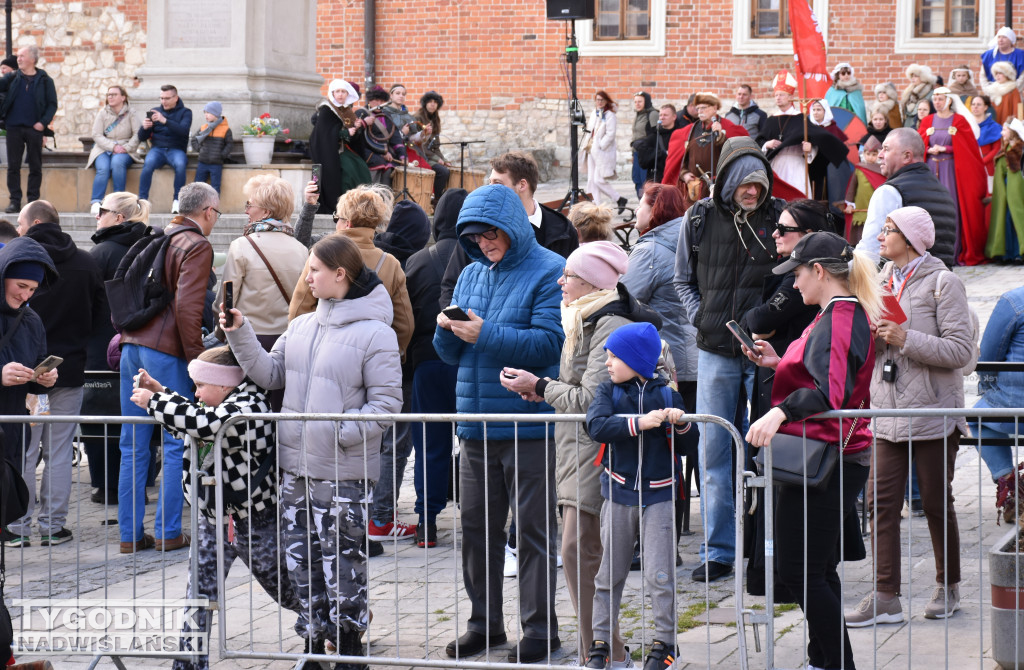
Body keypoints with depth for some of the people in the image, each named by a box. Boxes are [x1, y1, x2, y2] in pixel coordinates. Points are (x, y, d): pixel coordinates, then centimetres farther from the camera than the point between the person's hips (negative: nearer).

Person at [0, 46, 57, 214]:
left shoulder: (44, 80, 3)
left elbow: (52, 104, 2)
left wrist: (43, 122, -9)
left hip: (34, 129, -1)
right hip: (14, 128, 1)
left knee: (35, 167, 3)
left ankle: (33, 200, 10)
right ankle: (15, 201, 5)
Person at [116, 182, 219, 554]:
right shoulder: (197, 247, -6)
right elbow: (187, 306, -16)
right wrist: (197, 359, -12)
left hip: (132, 345, 7)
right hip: (166, 351, -7)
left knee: (133, 444, 8)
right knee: (177, 443, 1)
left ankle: (130, 533, 11)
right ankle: (168, 531, 2)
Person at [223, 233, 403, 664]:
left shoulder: (374, 333, -10)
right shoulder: (302, 326, 11)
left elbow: (386, 401, -12)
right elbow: (269, 374, 11)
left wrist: (341, 433, -21)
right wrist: (240, 335, 0)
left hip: (344, 472, -7)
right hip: (295, 466, 7)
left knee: (341, 561, 0)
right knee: (301, 556, 12)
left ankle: (349, 643, 13)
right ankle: (314, 643, 24)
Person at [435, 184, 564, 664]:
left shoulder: (549, 272, -6)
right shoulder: (471, 274, 15)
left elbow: (547, 342, -17)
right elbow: (451, 354, 17)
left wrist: (485, 335, -20)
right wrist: (447, 330, -6)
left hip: (529, 426, -7)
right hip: (478, 425, 7)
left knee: (533, 530, 0)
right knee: (475, 526, 10)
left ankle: (540, 628, 8)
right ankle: (484, 623, 21)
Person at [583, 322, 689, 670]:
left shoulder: (666, 394, -2)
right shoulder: (608, 391, 0)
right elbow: (596, 425, -18)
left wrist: (681, 421, -19)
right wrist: (639, 423, -27)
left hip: (657, 495, -2)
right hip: (618, 492, 2)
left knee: (660, 576, -2)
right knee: (609, 574, 9)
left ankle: (664, 642, 10)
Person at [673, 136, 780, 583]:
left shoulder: (780, 216, -1)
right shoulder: (699, 220, 3)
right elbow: (683, 279, 16)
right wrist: (700, 317, 1)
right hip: (715, 351, 2)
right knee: (713, 451, 3)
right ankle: (718, 552, 10)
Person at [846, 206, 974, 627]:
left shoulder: (942, 283, -6)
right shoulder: (882, 281, 13)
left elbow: (961, 350, -14)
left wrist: (905, 339, -19)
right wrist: (871, 334, -1)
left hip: (934, 413, -5)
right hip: (888, 413, 5)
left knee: (937, 502, 5)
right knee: (881, 501, -3)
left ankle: (948, 589, 22)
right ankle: (885, 598, -1)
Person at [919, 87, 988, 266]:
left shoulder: (960, 121, 2)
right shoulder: (927, 121, 12)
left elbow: (967, 147, -4)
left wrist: (944, 149, -13)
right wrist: (930, 150, -11)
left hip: (951, 170, -3)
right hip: (931, 169, 3)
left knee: (952, 208, -7)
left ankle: (955, 251, -4)